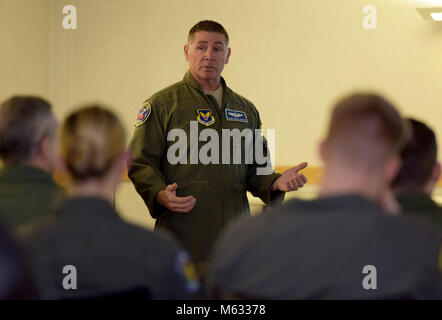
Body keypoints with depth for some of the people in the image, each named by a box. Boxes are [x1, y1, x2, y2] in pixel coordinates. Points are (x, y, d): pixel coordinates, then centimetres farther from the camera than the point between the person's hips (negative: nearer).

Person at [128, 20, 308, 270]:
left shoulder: (246, 110, 18)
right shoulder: (162, 104, 4)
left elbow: (254, 169, 22)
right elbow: (141, 163, 0)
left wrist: (276, 183, 0)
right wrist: (161, 195, -19)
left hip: (235, 236, 4)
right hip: (182, 234, -4)